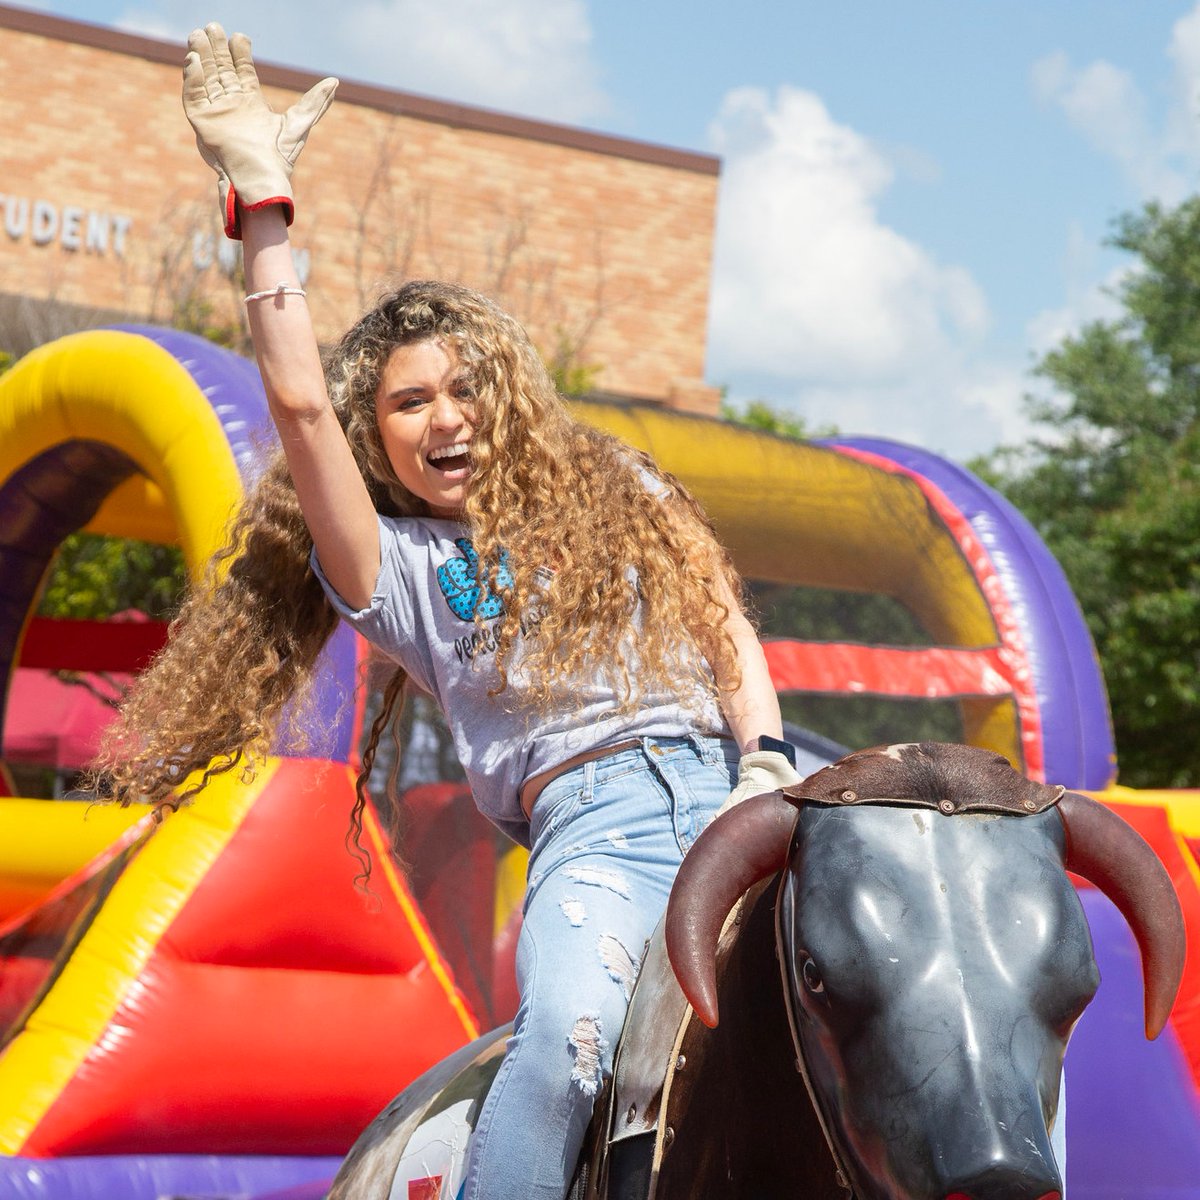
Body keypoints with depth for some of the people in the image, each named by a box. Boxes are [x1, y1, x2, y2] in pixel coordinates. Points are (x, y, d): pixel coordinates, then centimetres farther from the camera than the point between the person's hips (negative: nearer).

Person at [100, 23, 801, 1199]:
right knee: (565, 1040, -33)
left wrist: (767, 759, -2)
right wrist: (260, 202, 2)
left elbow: (725, 627, 17)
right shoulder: (396, 569, 12)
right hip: (593, 831, -3)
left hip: (722, 783, 3)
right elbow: (299, 400, 2)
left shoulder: (613, 494, 23)